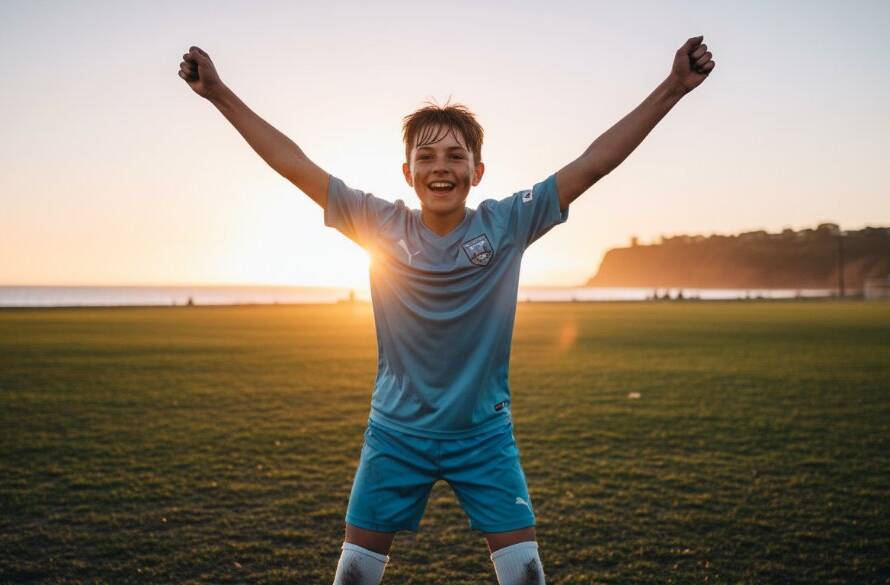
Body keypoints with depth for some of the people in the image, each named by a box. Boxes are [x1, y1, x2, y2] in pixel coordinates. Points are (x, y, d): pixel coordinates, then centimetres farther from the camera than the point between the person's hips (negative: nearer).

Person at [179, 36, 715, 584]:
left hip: (485, 435, 0)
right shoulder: (381, 224, -8)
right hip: (396, 434, 1)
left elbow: (591, 164, -12)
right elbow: (296, 165, -7)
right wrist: (219, 92, -8)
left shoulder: (506, 224, -10)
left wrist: (673, 88, -15)